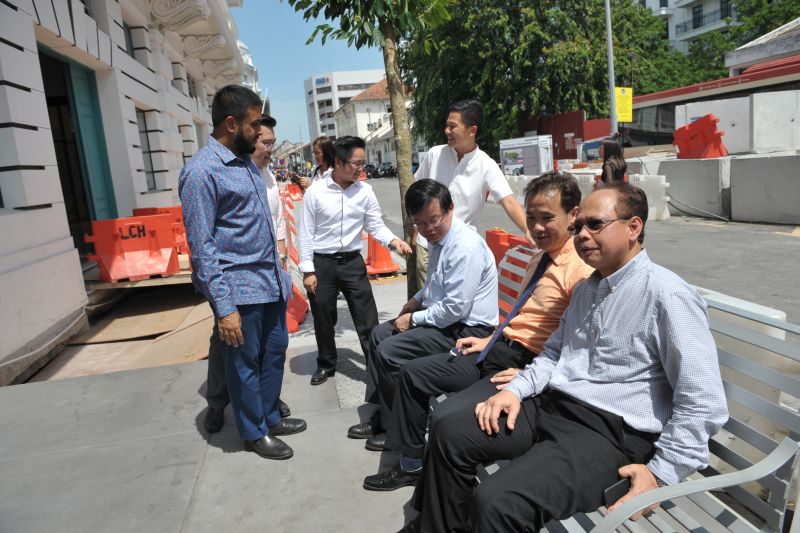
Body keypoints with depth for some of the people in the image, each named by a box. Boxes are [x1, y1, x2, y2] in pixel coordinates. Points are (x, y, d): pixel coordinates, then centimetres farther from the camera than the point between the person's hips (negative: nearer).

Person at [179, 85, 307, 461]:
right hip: (239, 288, -8)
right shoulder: (202, 172, -17)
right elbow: (202, 246, -18)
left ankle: (270, 417, 38)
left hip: (270, 280, 8)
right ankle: (254, 433, 29)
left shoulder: (247, 161, 9)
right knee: (245, 362, 10)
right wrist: (224, 307, -20)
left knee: (275, 351, 19)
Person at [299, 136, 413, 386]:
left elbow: (376, 225, 2)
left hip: (353, 262, 1)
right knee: (323, 320, 14)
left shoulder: (365, 191, -2)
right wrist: (308, 271, -7)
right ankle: (326, 365, 36)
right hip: (322, 263, -1)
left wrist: (394, 241, -19)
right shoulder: (315, 192, -8)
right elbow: (306, 234, -5)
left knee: (367, 319, 2)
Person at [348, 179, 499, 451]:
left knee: (389, 351, -17)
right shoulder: (438, 237, 5)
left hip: (467, 328, -10)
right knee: (379, 334, 12)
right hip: (442, 314, 11)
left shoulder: (465, 247, -25)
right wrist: (417, 299, 8)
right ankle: (380, 415, 20)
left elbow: (456, 308, -26)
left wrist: (414, 319, -14)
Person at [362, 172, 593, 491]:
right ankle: (411, 465, 24)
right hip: (501, 349, 9)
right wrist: (491, 340, 14)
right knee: (413, 373, 8)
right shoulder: (539, 258, 13)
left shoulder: (582, 270, -17)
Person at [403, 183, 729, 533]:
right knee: (448, 428, -1)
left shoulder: (668, 295, -12)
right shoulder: (585, 289, 15)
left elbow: (704, 403, -14)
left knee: (496, 502, -28)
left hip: (610, 431, -8)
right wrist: (516, 389, 5)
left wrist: (661, 473, -15)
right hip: (548, 404, 8)